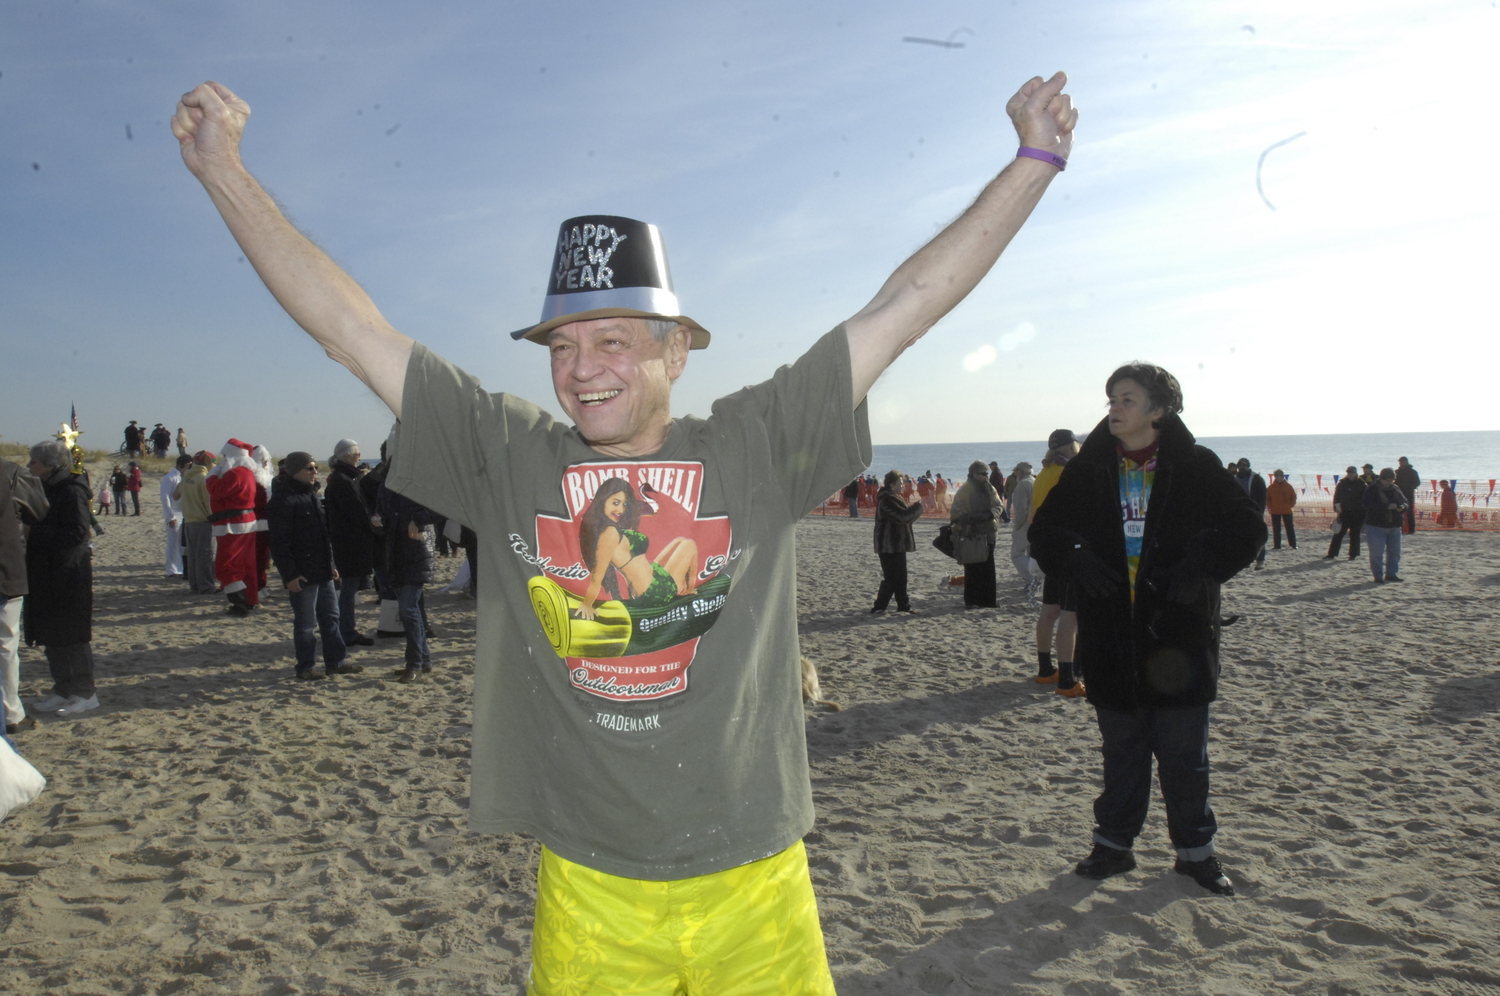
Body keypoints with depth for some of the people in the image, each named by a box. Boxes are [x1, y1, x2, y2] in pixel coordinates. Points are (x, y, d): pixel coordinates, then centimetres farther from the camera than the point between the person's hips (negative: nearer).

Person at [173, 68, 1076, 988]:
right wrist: (224, 171, -2)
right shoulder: (508, 459, -3)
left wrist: (1035, 160, 0)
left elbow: (905, 307, -3)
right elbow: (353, 331, -1)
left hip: (755, 886, 0)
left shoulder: (757, 448, -5)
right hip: (587, 891, 1)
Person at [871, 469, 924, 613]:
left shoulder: (891, 497, 15)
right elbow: (902, 516, -25)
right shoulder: (886, 500, -20)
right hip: (890, 546, -11)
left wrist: (915, 510, 10)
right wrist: (918, 507, -15)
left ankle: (903, 605, 20)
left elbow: (902, 517, 24)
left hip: (896, 545, 11)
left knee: (900, 576, 14)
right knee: (891, 577, -7)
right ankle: (879, 607, -3)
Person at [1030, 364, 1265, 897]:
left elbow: (1248, 526, 0)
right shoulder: (1090, 468, 5)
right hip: (1111, 632, 2)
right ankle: (1114, 843, 25)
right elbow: (1045, 529, 10)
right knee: (1121, 747, 12)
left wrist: (1203, 568, -15)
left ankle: (1195, 849, 23)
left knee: (1183, 752, 6)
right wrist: (1076, 562, -9)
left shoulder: (1194, 466, -2)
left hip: (1179, 629, -2)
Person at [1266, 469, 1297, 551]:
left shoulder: (1288, 486, 0)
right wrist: (1270, 506, -6)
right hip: (1275, 511, 1)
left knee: (1290, 528, 3)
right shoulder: (1271, 487, 0)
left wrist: (1291, 505, -5)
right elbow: (1267, 498, 6)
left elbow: (1293, 497, 6)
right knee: (1276, 529, 3)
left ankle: (1293, 544, 8)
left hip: (1287, 511, -1)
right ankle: (1277, 545, 8)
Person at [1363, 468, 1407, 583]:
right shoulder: (1372, 490, -10)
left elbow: (1405, 502, 14)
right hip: (1376, 526, -6)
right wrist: (1387, 507, -30)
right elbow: (1369, 506, -23)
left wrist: (1403, 507, -10)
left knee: (1395, 551, 12)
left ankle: (1391, 573, 23)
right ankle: (1378, 575, 2)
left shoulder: (1395, 489, 10)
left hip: (1394, 526, 6)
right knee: (1377, 552, -5)